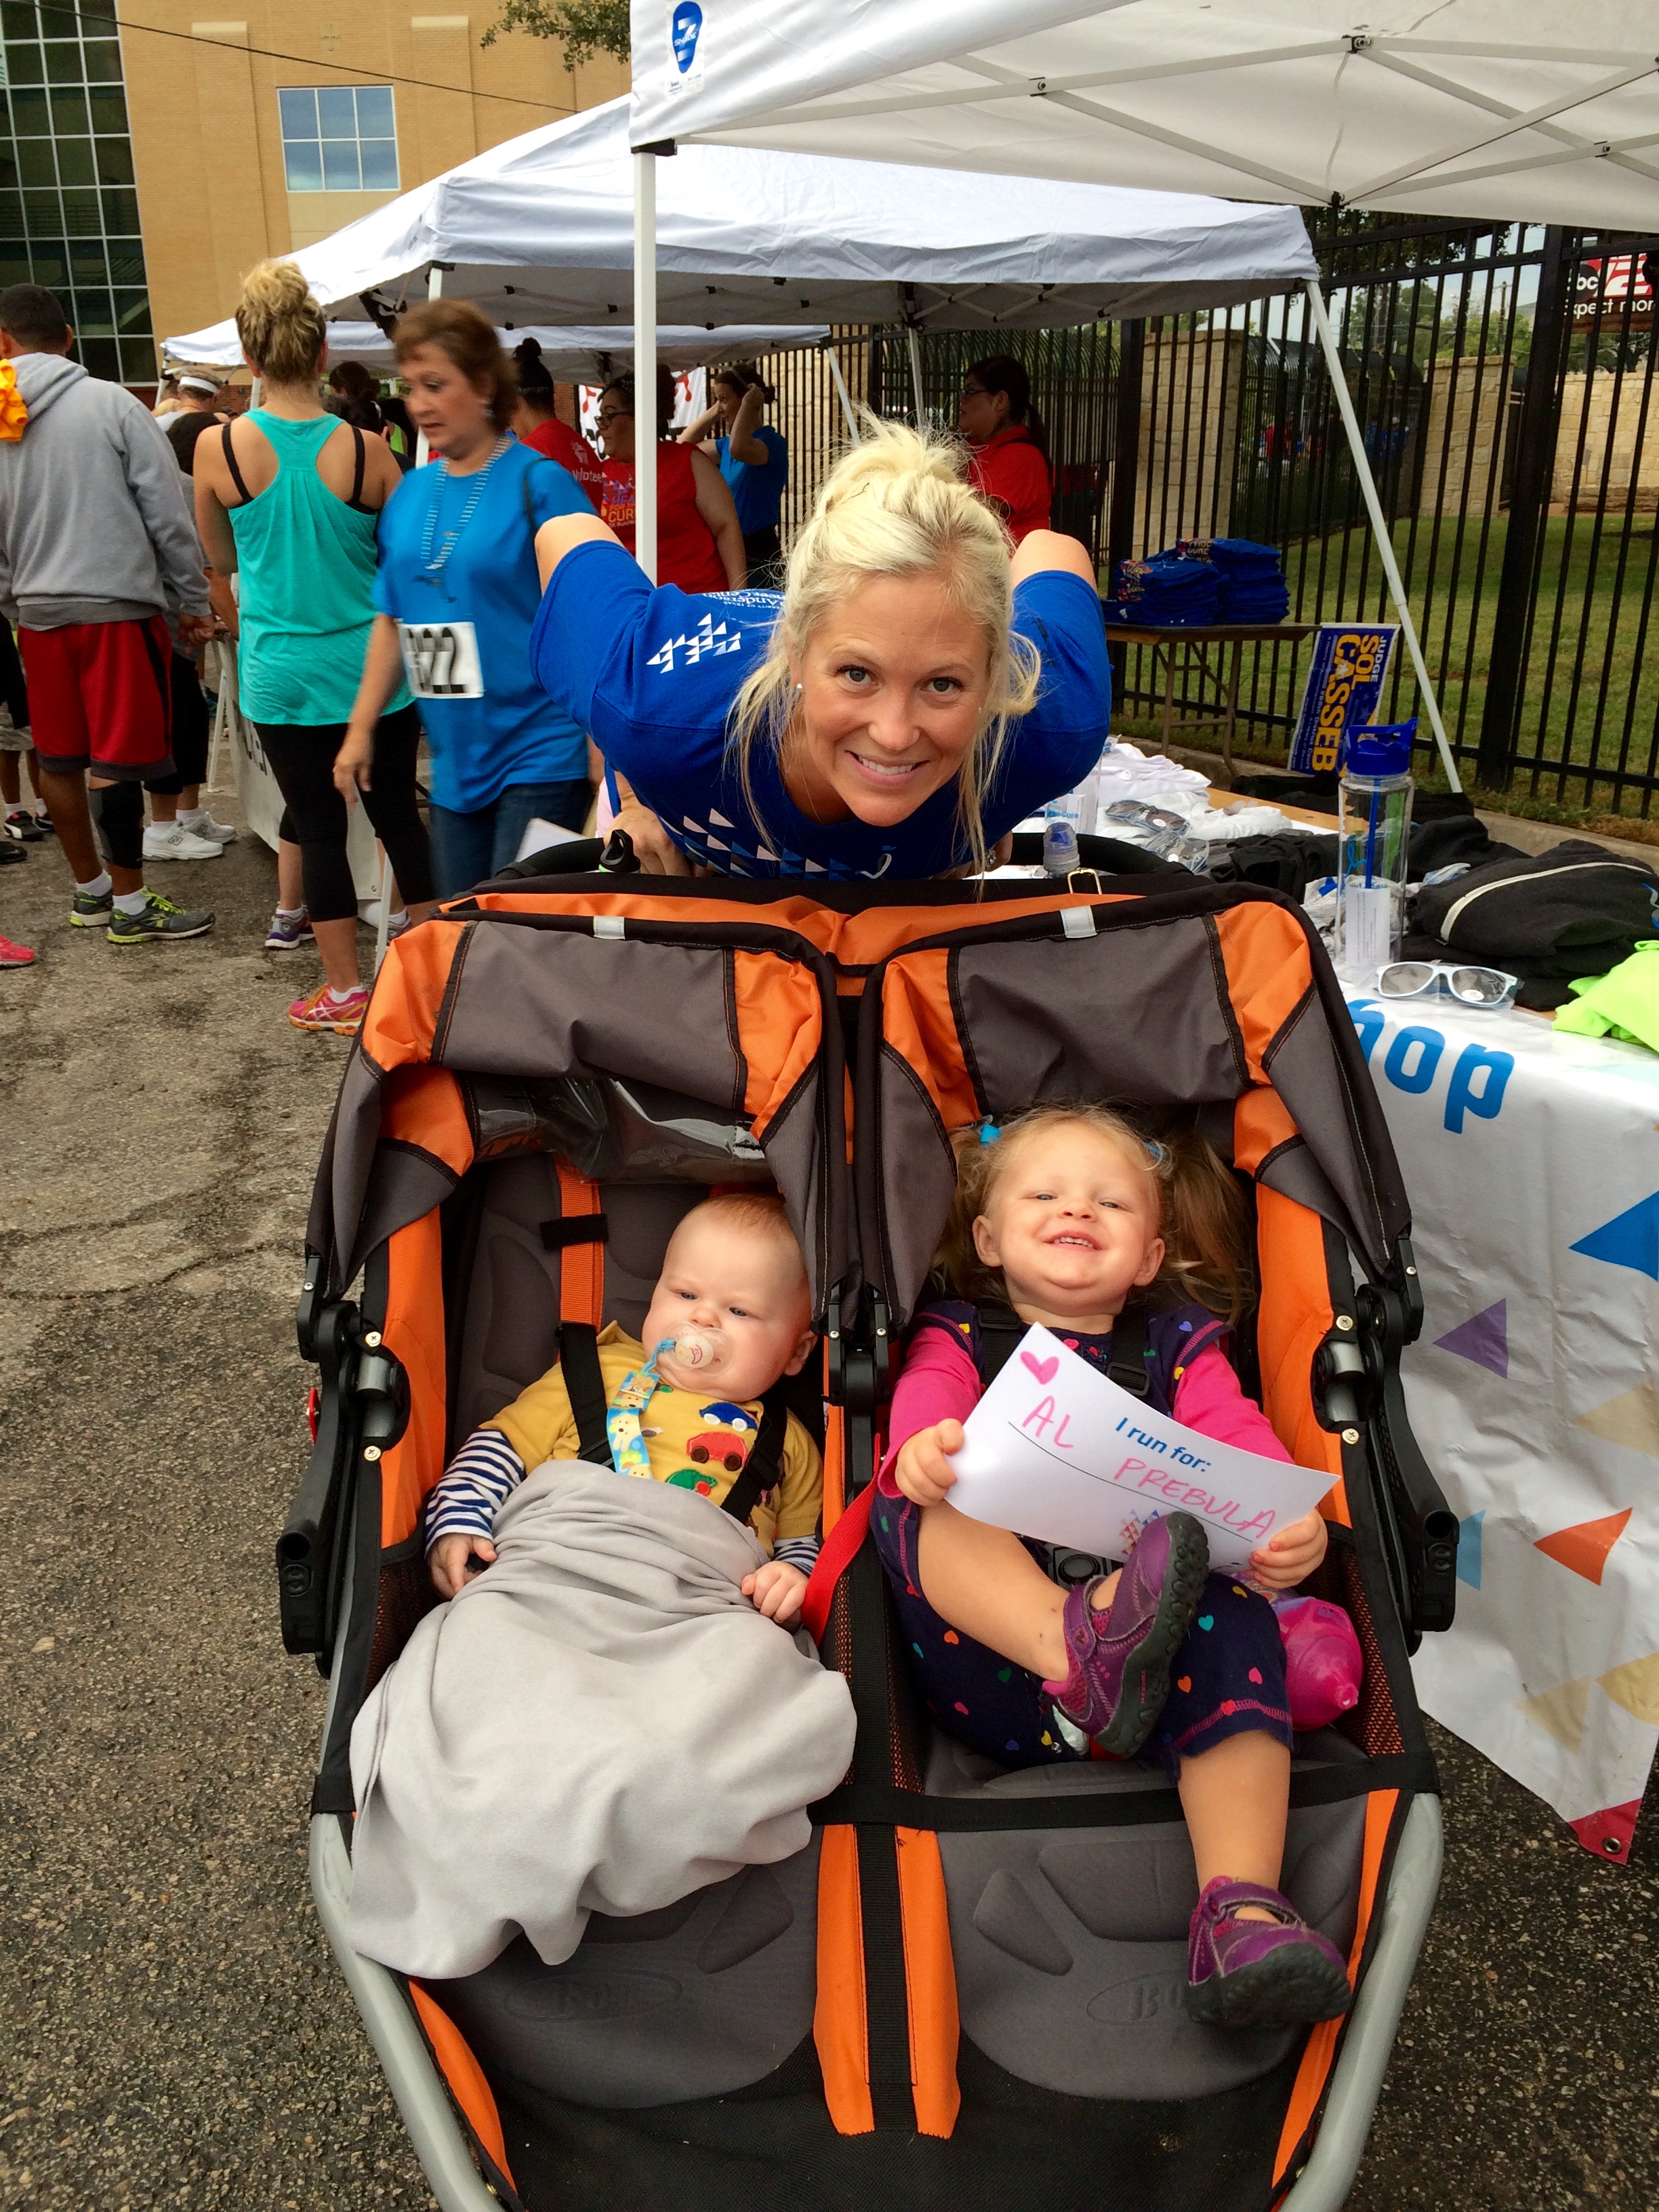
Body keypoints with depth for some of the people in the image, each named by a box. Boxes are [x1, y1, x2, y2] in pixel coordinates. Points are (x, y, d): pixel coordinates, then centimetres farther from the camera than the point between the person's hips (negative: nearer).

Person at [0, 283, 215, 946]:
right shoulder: (112, 405, -6)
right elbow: (168, 514, -7)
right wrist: (194, 602, 1)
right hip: (117, 606, -4)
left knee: (58, 760, 13)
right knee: (116, 762, -1)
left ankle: (90, 890, 25)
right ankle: (131, 906, 5)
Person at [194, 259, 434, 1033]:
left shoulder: (219, 448, -8)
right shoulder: (365, 450, -9)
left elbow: (220, 561, 6)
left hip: (282, 672, 0)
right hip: (375, 666, 1)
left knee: (318, 824, 8)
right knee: (397, 812, 13)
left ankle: (345, 988, 15)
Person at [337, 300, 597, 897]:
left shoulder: (538, 483, -8)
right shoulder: (411, 494, 11)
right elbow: (392, 621, 16)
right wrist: (361, 728, 11)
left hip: (539, 755, -6)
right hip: (455, 760, 6)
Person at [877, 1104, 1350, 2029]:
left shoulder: (1180, 1346, 25)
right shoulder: (957, 1335, 20)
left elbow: (1238, 1434, 5)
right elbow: (927, 1398, -4)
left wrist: (1292, 1519, -19)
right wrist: (922, 1449, -31)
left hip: (1145, 1586, 1)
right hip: (991, 1651, -1)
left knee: (1232, 1611, -30)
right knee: (924, 1508, -27)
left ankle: (1241, 1907, -37)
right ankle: (1083, 1651, -51)